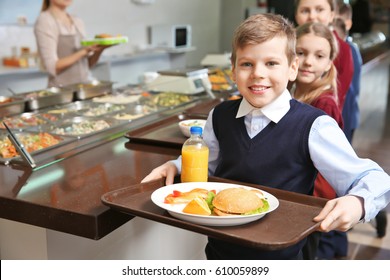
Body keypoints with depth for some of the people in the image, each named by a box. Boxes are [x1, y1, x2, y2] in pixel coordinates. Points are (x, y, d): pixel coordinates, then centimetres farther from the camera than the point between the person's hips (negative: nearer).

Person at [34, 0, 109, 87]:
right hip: (63, 89, -5)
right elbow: (52, 67, -13)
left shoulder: (78, 22, 12)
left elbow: (88, 63, 12)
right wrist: (84, 51, -21)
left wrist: (99, 49, -7)